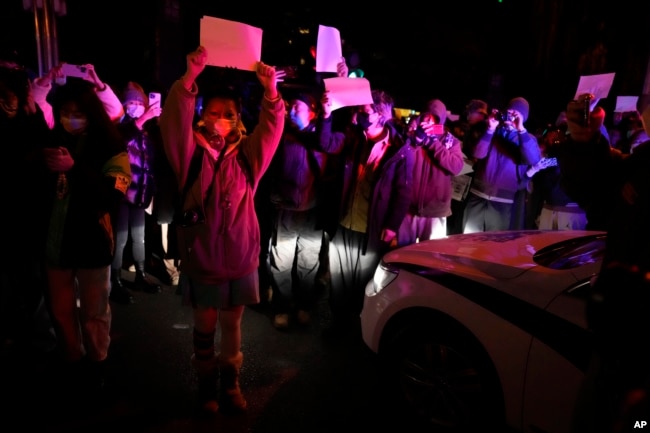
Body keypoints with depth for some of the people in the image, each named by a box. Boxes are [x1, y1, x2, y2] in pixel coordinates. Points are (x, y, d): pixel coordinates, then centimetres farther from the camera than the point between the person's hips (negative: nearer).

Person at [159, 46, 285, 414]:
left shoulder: (247, 155, 2)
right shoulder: (192, 155, -4)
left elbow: (271, 128, -9)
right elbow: (175, 120, -18)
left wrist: (271, 91, -24)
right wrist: (191, 77, -29)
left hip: (241, 258, 2)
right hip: (202, 259, -1)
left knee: (232, 325, 17)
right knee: (205, 326, 14)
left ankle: (231, 382, 35)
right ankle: (207, 383, 34)